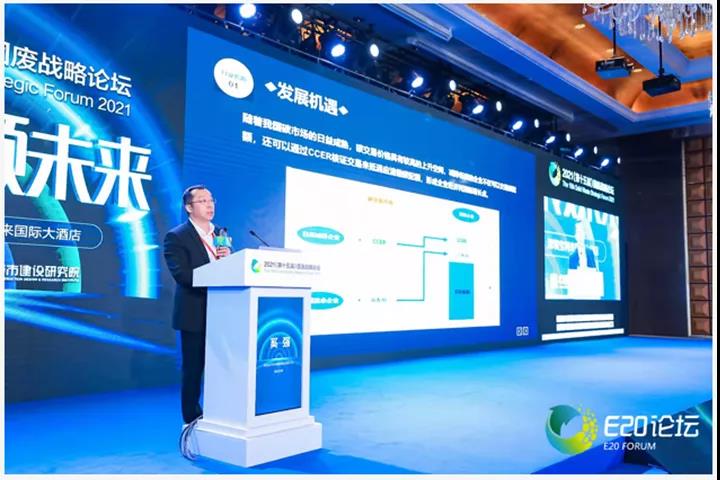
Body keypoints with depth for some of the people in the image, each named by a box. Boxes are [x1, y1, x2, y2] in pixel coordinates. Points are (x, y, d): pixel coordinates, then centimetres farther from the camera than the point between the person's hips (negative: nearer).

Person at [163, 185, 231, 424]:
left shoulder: (221, 234, 14)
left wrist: (228, 258, -10)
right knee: (193, 371, 4)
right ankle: (192, 422, 17)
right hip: (195, 315, -5)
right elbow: (182, 274, -18)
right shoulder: (176, 237, -6)